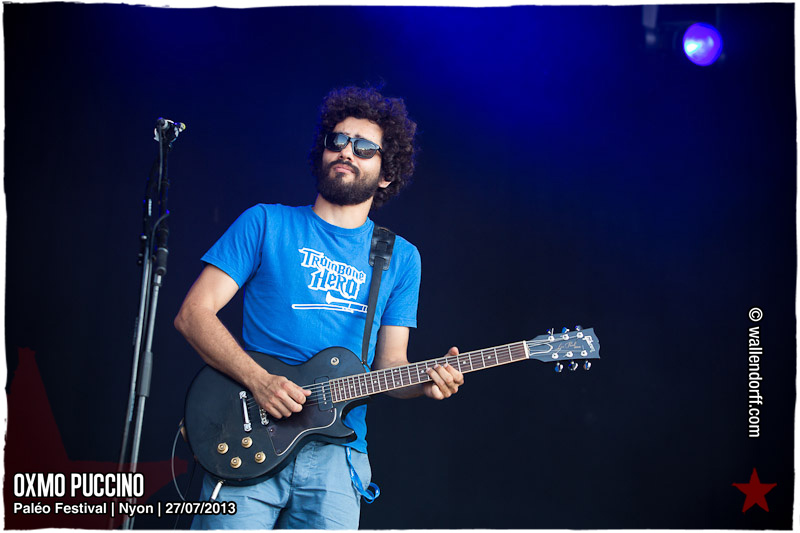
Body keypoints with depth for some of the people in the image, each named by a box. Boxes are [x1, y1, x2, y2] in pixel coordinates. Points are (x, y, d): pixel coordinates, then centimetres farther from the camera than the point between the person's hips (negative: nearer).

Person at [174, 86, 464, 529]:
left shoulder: (400, 258, 14)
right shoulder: (266, 224, 7)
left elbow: (390, 364, 13)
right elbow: (193, 314, 1)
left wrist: (424, 382, -10)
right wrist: (258, 380, -13)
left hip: (336, 451, 2)